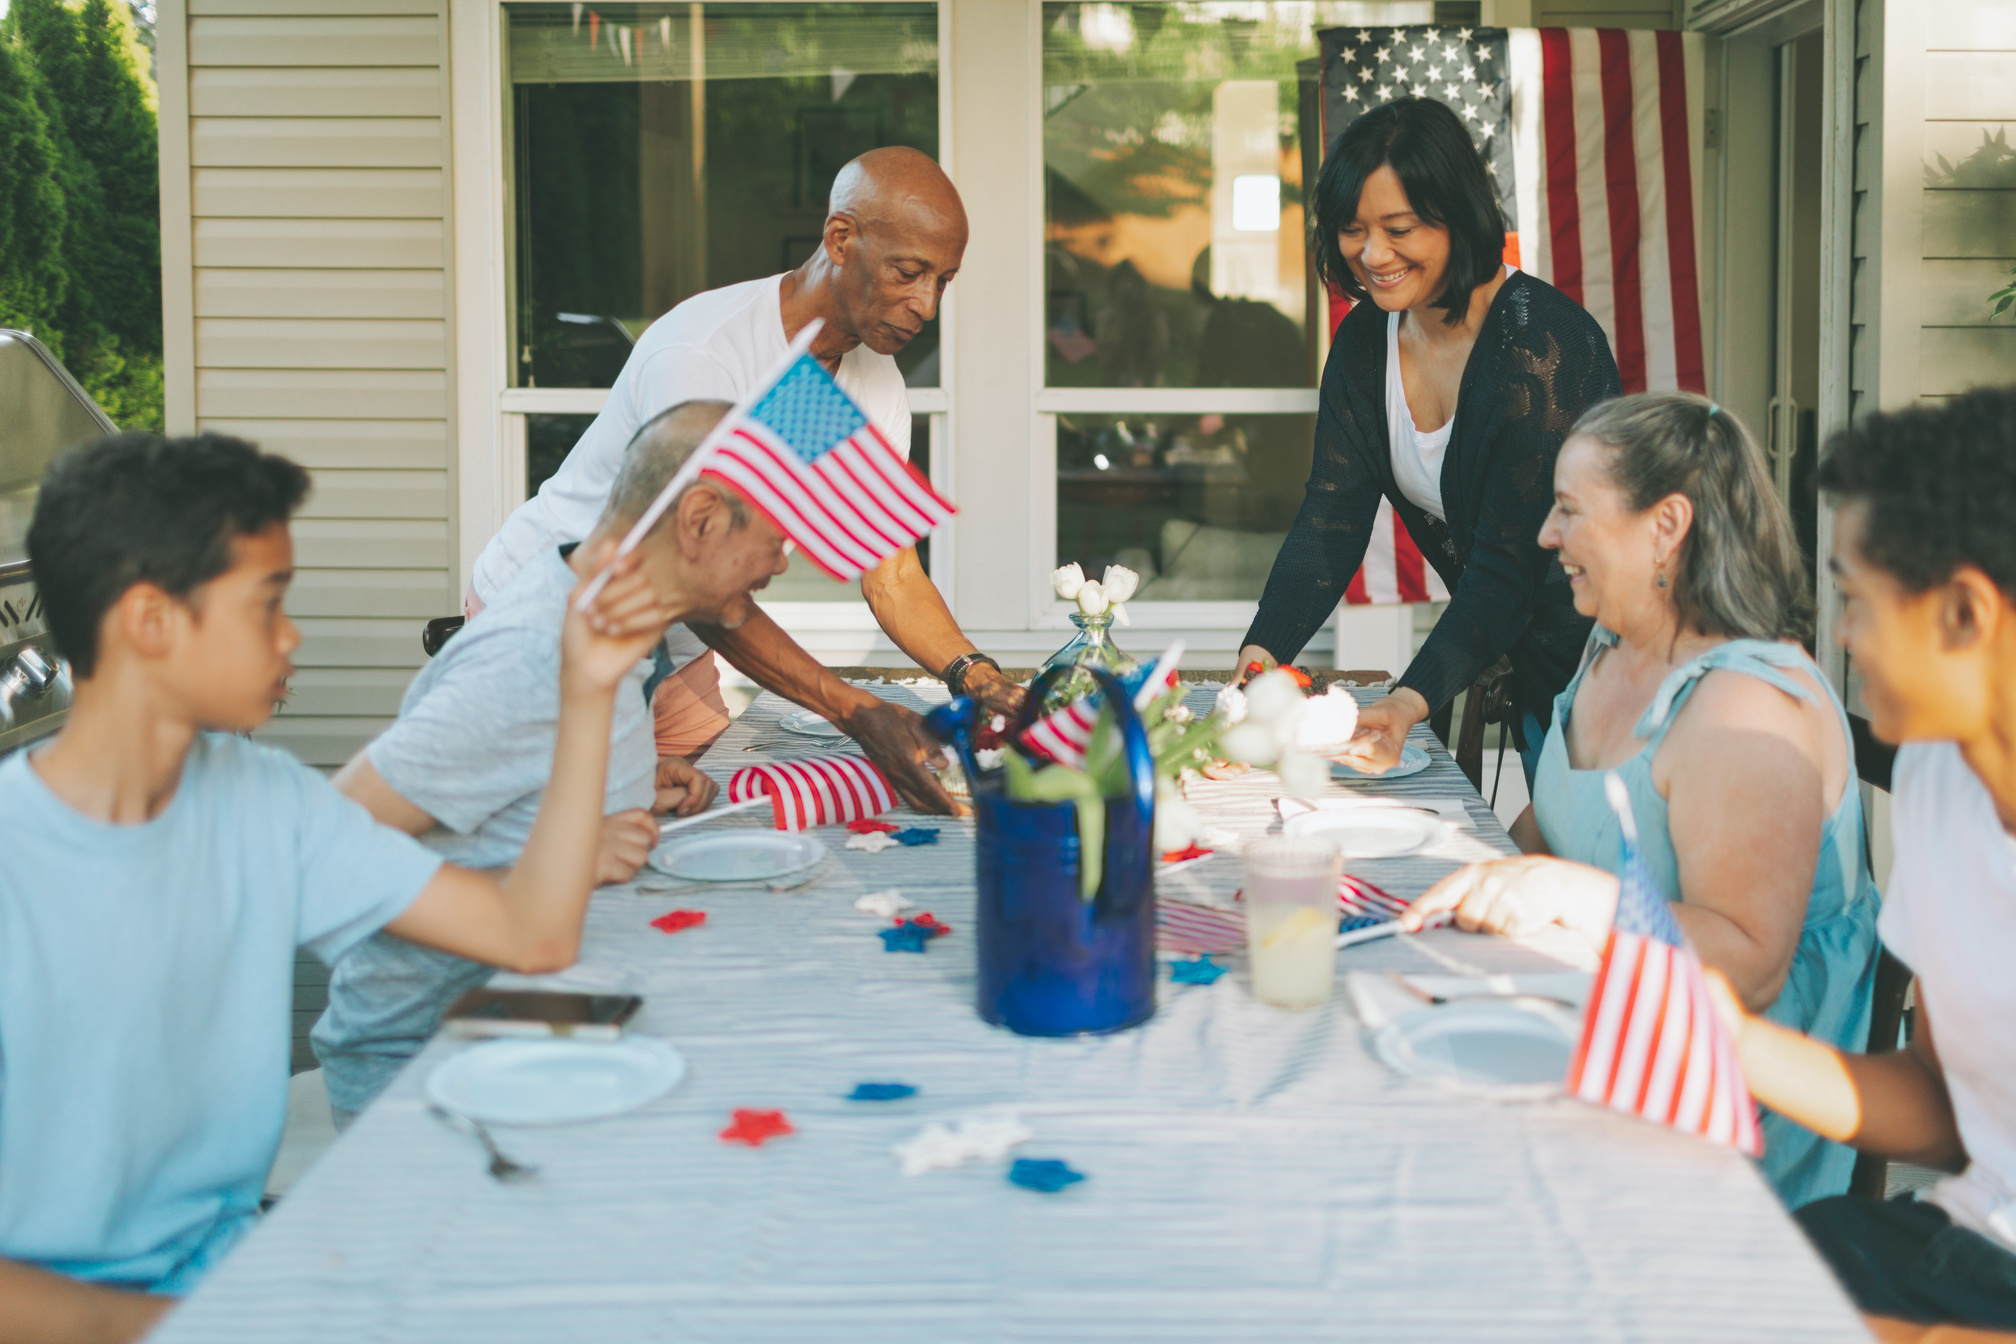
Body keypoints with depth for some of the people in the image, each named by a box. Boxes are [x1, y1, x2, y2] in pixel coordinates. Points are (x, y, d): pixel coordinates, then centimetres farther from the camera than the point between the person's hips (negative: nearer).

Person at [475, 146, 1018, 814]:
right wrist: (854, 710, -41)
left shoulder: (877, 388, -5)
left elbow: (893, 577, -7)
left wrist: (976, 676, -27)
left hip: (675, 653, 7)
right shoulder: (698, 355, -30)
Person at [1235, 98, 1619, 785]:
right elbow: (1329, 520, -6)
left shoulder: (1544, 341, -24)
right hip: (1526, 661, 6)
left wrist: (1411, 702, -41)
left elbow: (1511, 561, -29)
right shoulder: (1365, 340, -2)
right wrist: (1260, 655, -22)